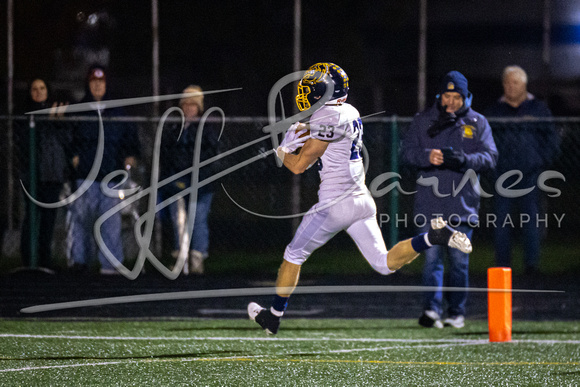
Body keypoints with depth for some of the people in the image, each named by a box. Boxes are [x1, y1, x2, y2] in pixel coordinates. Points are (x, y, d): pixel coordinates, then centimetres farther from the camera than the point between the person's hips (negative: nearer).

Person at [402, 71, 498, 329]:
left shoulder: (477, 123, 8)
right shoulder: (423, 120, 9)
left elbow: (490, 157, 0)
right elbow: (407, 152, 4)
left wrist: (465, 160, -20)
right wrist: (428, 156, -17)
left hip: (463, 202, 1)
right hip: (430, 202, -1)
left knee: (459, 260, 5)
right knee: (432, 256, -9)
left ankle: (457, 312, 14)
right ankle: (431, 309, -14)